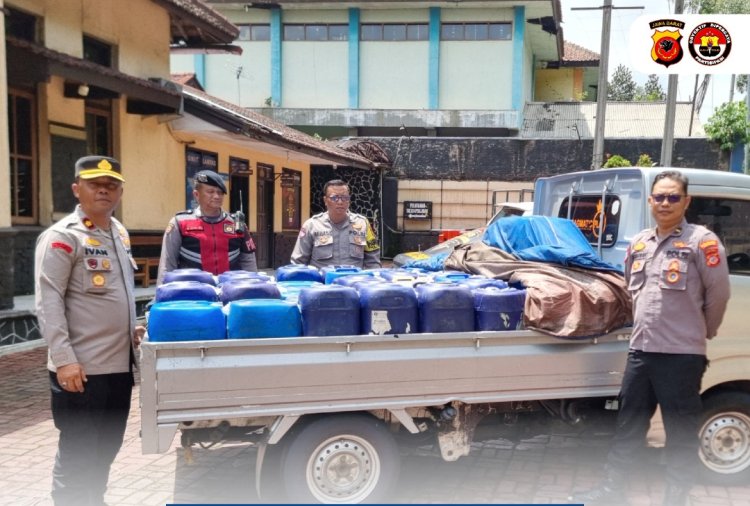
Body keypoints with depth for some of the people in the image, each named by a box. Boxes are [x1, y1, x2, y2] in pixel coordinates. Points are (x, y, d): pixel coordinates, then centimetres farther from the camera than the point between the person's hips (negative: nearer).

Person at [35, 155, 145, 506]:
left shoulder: (119, 233, 12)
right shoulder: (62, 237, -12)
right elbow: (48, 304, -16)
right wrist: (64, 359, -22)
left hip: (119, 364, 8)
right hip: (81, 369, -8)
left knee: (106, 449, 19)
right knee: (78, 456, 2)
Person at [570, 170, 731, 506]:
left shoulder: (701, 241, -9)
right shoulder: (638, 243, 11)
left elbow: (718, 293, -5)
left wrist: (701, 332, 7)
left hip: (681, 355, -6)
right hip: (640, 351, 6)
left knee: (681, 434, 6)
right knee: (627, 427, 15)